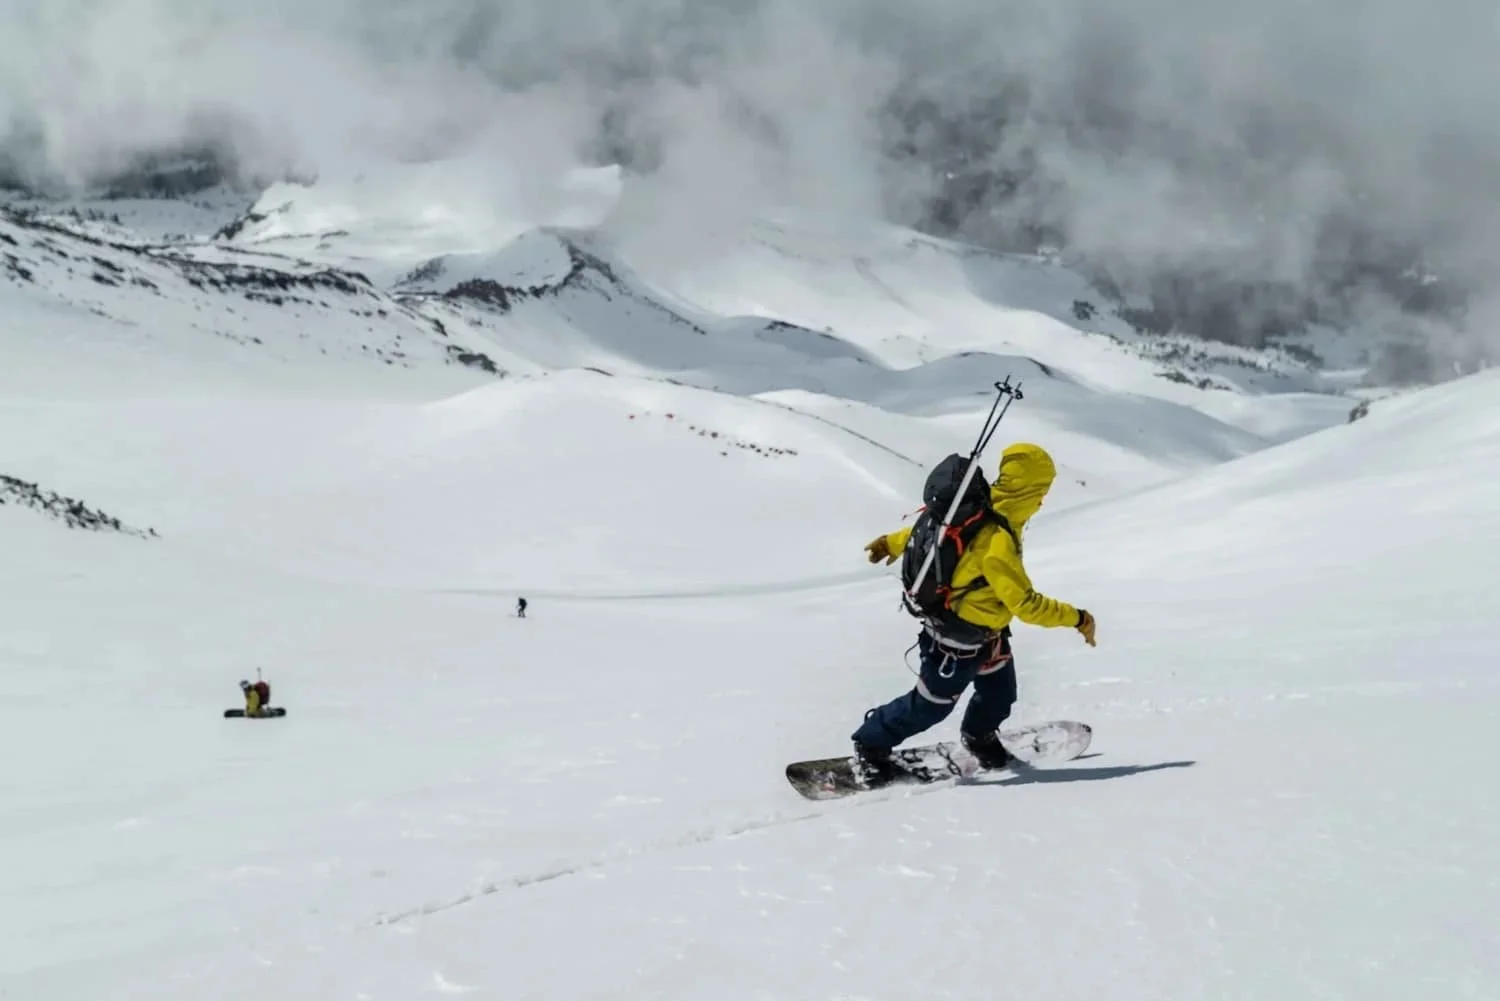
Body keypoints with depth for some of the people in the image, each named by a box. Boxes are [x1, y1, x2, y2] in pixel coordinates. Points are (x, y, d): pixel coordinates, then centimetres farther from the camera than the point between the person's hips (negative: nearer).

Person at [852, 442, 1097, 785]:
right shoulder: (998, 541, -37)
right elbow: (1025, 604, -34)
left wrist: (893, 542, 22)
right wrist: (1077, 618, -25)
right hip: (960, 639, -9)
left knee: (1000, 695, 24)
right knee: (930, 706, 11)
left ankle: (979, 736, 52)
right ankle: (871, 745, 30)